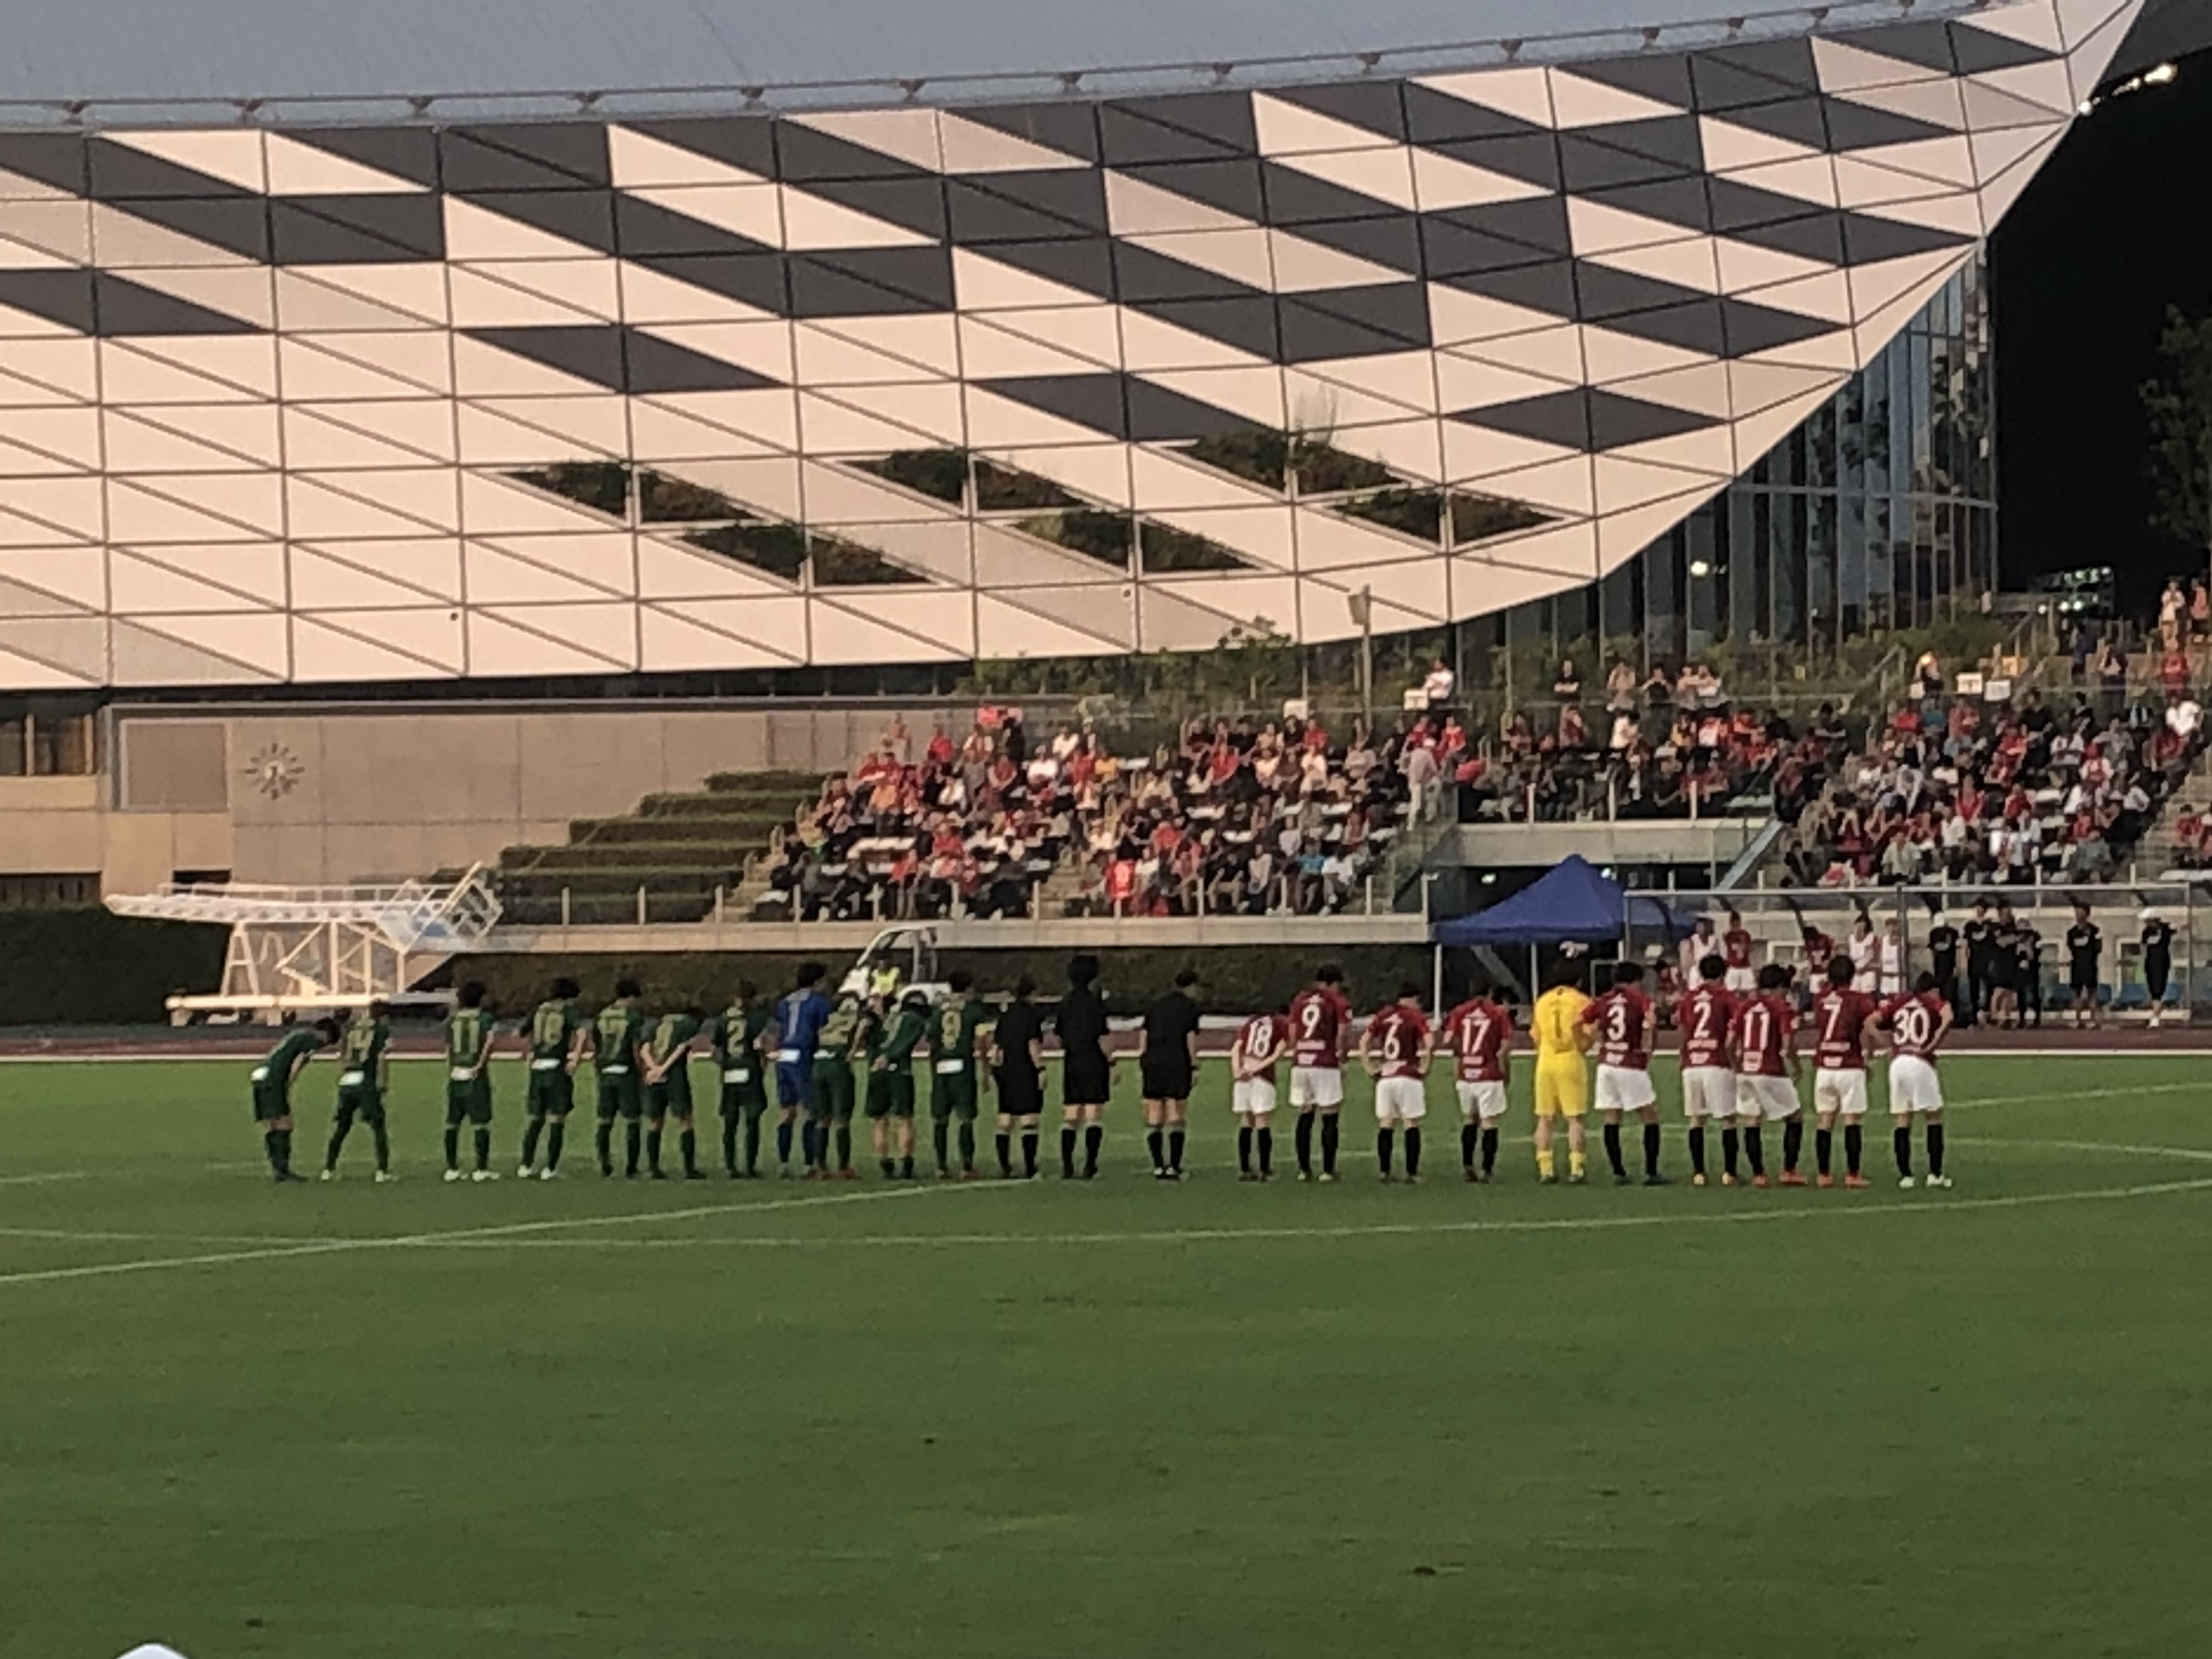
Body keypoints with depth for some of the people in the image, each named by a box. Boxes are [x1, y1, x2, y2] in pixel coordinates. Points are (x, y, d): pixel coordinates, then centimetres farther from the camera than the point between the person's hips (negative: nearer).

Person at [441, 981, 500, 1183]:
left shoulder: (453, 1020, 8)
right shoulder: (486, 1018, -2)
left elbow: (448, 1050, 11)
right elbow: (492, 1040, -19)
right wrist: (481, 1064, -13)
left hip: (456, 1076, 3)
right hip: (476, 1076, -3)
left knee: (453, 1123, 10)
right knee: (481, 1122, 0)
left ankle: (452, 1168, 13)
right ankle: (481, 1169, -3)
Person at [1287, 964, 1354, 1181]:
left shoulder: (1299, 1000, 14)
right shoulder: (1338, 1002, 0)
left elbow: (1292, 1034, 13)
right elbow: (1343, 1036, -5)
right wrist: (1341, 1059, 9)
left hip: (1300, 1064, 4)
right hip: (1326, 1065, -4)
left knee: (1305, 1117, 12)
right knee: (1329, 1118, 2)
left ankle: (1304, 1169, 13)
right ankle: (1328, 1170, 1)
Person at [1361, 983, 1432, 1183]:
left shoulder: (1382, 1016, 11)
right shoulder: (1416, 1017, -2)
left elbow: (1364, 1042, 9)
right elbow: (1427, 1044, -14)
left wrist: (1370, 1069, 11)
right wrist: (1424, 1069, -4)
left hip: (1385, 1077, 4)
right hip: (1408, 1078, -4)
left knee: (1385, 1125, 8)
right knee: (1412, 1125, 1)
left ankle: (1384, 1173, 7)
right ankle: (1412, 1173, -3)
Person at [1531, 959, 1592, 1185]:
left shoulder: (1542, 1001, 10)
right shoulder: (1580, 1001, -4)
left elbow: (1537, 1039, 14)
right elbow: (1585, 1042, -9)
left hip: (1546, 1063, 4)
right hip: (1571, 1062, -4)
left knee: (1546, 1118, 8)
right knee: (1575, 1118, -1)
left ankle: (1545, 1168, 5)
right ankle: (1577, 1168, -7)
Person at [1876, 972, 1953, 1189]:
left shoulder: (1898, 1003, 20)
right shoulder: (1935, 1002, 10)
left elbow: (1873, 1021, 11)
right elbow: (1948, 1018, -11)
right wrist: (1934, 1044, -5)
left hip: (1897, 1063, 3)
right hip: (1922, 1063, -3)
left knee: (1902, 1120, 10)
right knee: (1934, 1117, 8)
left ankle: (1905, 1175, 7)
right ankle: (1935, 1174, 4)